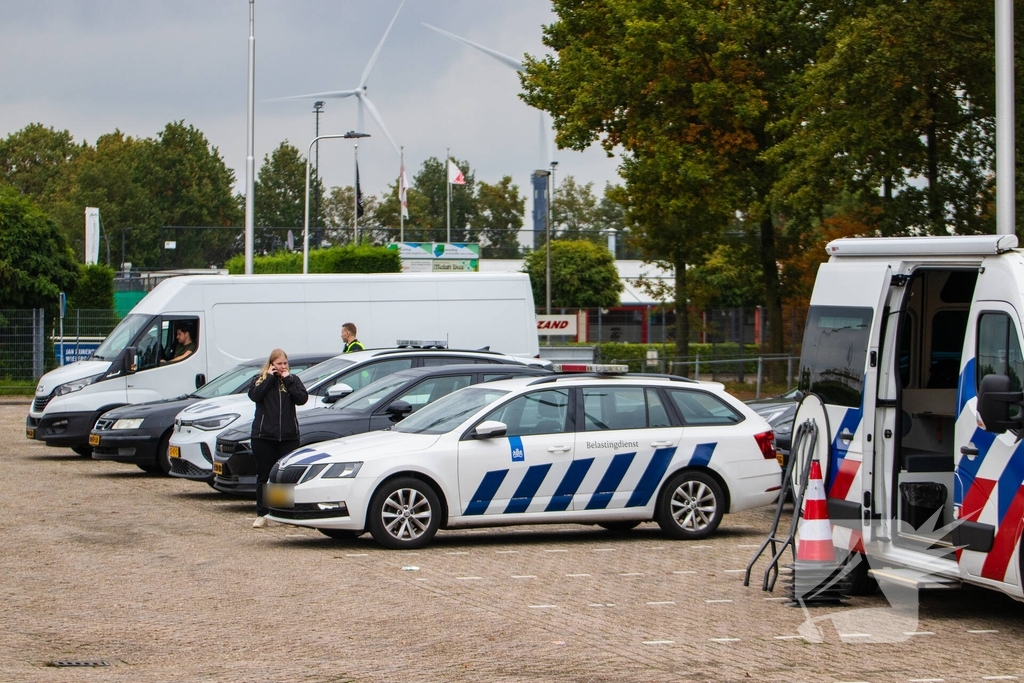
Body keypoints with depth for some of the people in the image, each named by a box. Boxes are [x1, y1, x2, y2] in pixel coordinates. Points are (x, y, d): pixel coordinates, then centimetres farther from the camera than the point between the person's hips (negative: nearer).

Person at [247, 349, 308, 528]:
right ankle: (262, 515, 7)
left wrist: (288, 380, -8)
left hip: (288, 436, 1)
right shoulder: (259, 379, 7)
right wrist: (269, 377, -10)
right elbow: (254, 395, -14)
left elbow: (302, 398, -7)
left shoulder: (293, 380, 9)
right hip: (264, 436, -1)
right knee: (264, 476, 2)